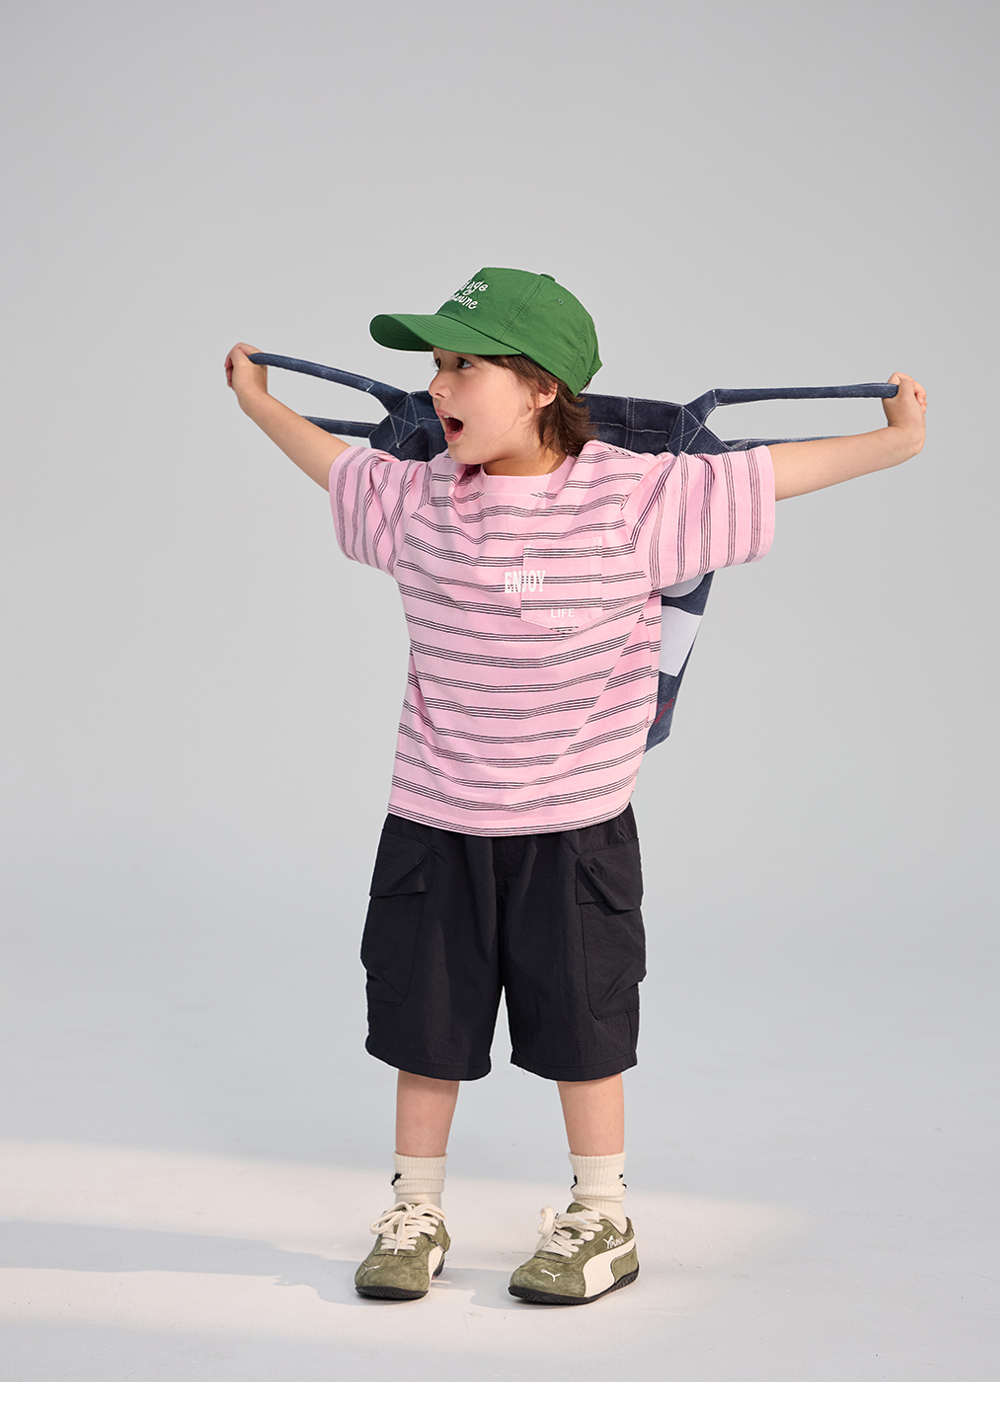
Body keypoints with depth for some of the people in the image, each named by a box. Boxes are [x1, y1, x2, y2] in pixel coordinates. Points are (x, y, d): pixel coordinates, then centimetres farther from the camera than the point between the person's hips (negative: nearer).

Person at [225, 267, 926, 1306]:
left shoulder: (631, 497, -13)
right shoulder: (421, 497, 0)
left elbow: (763, 475, -5)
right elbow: (339, 469, 20)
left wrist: (899, 439, -2)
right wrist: (260, 404, 32)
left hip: (572, 827, -3)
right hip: (433, 824, 3)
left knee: (580, 1025, 9)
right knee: (424, 1023, 11)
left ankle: (602, 1221, 26)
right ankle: (414, 1216, 27)